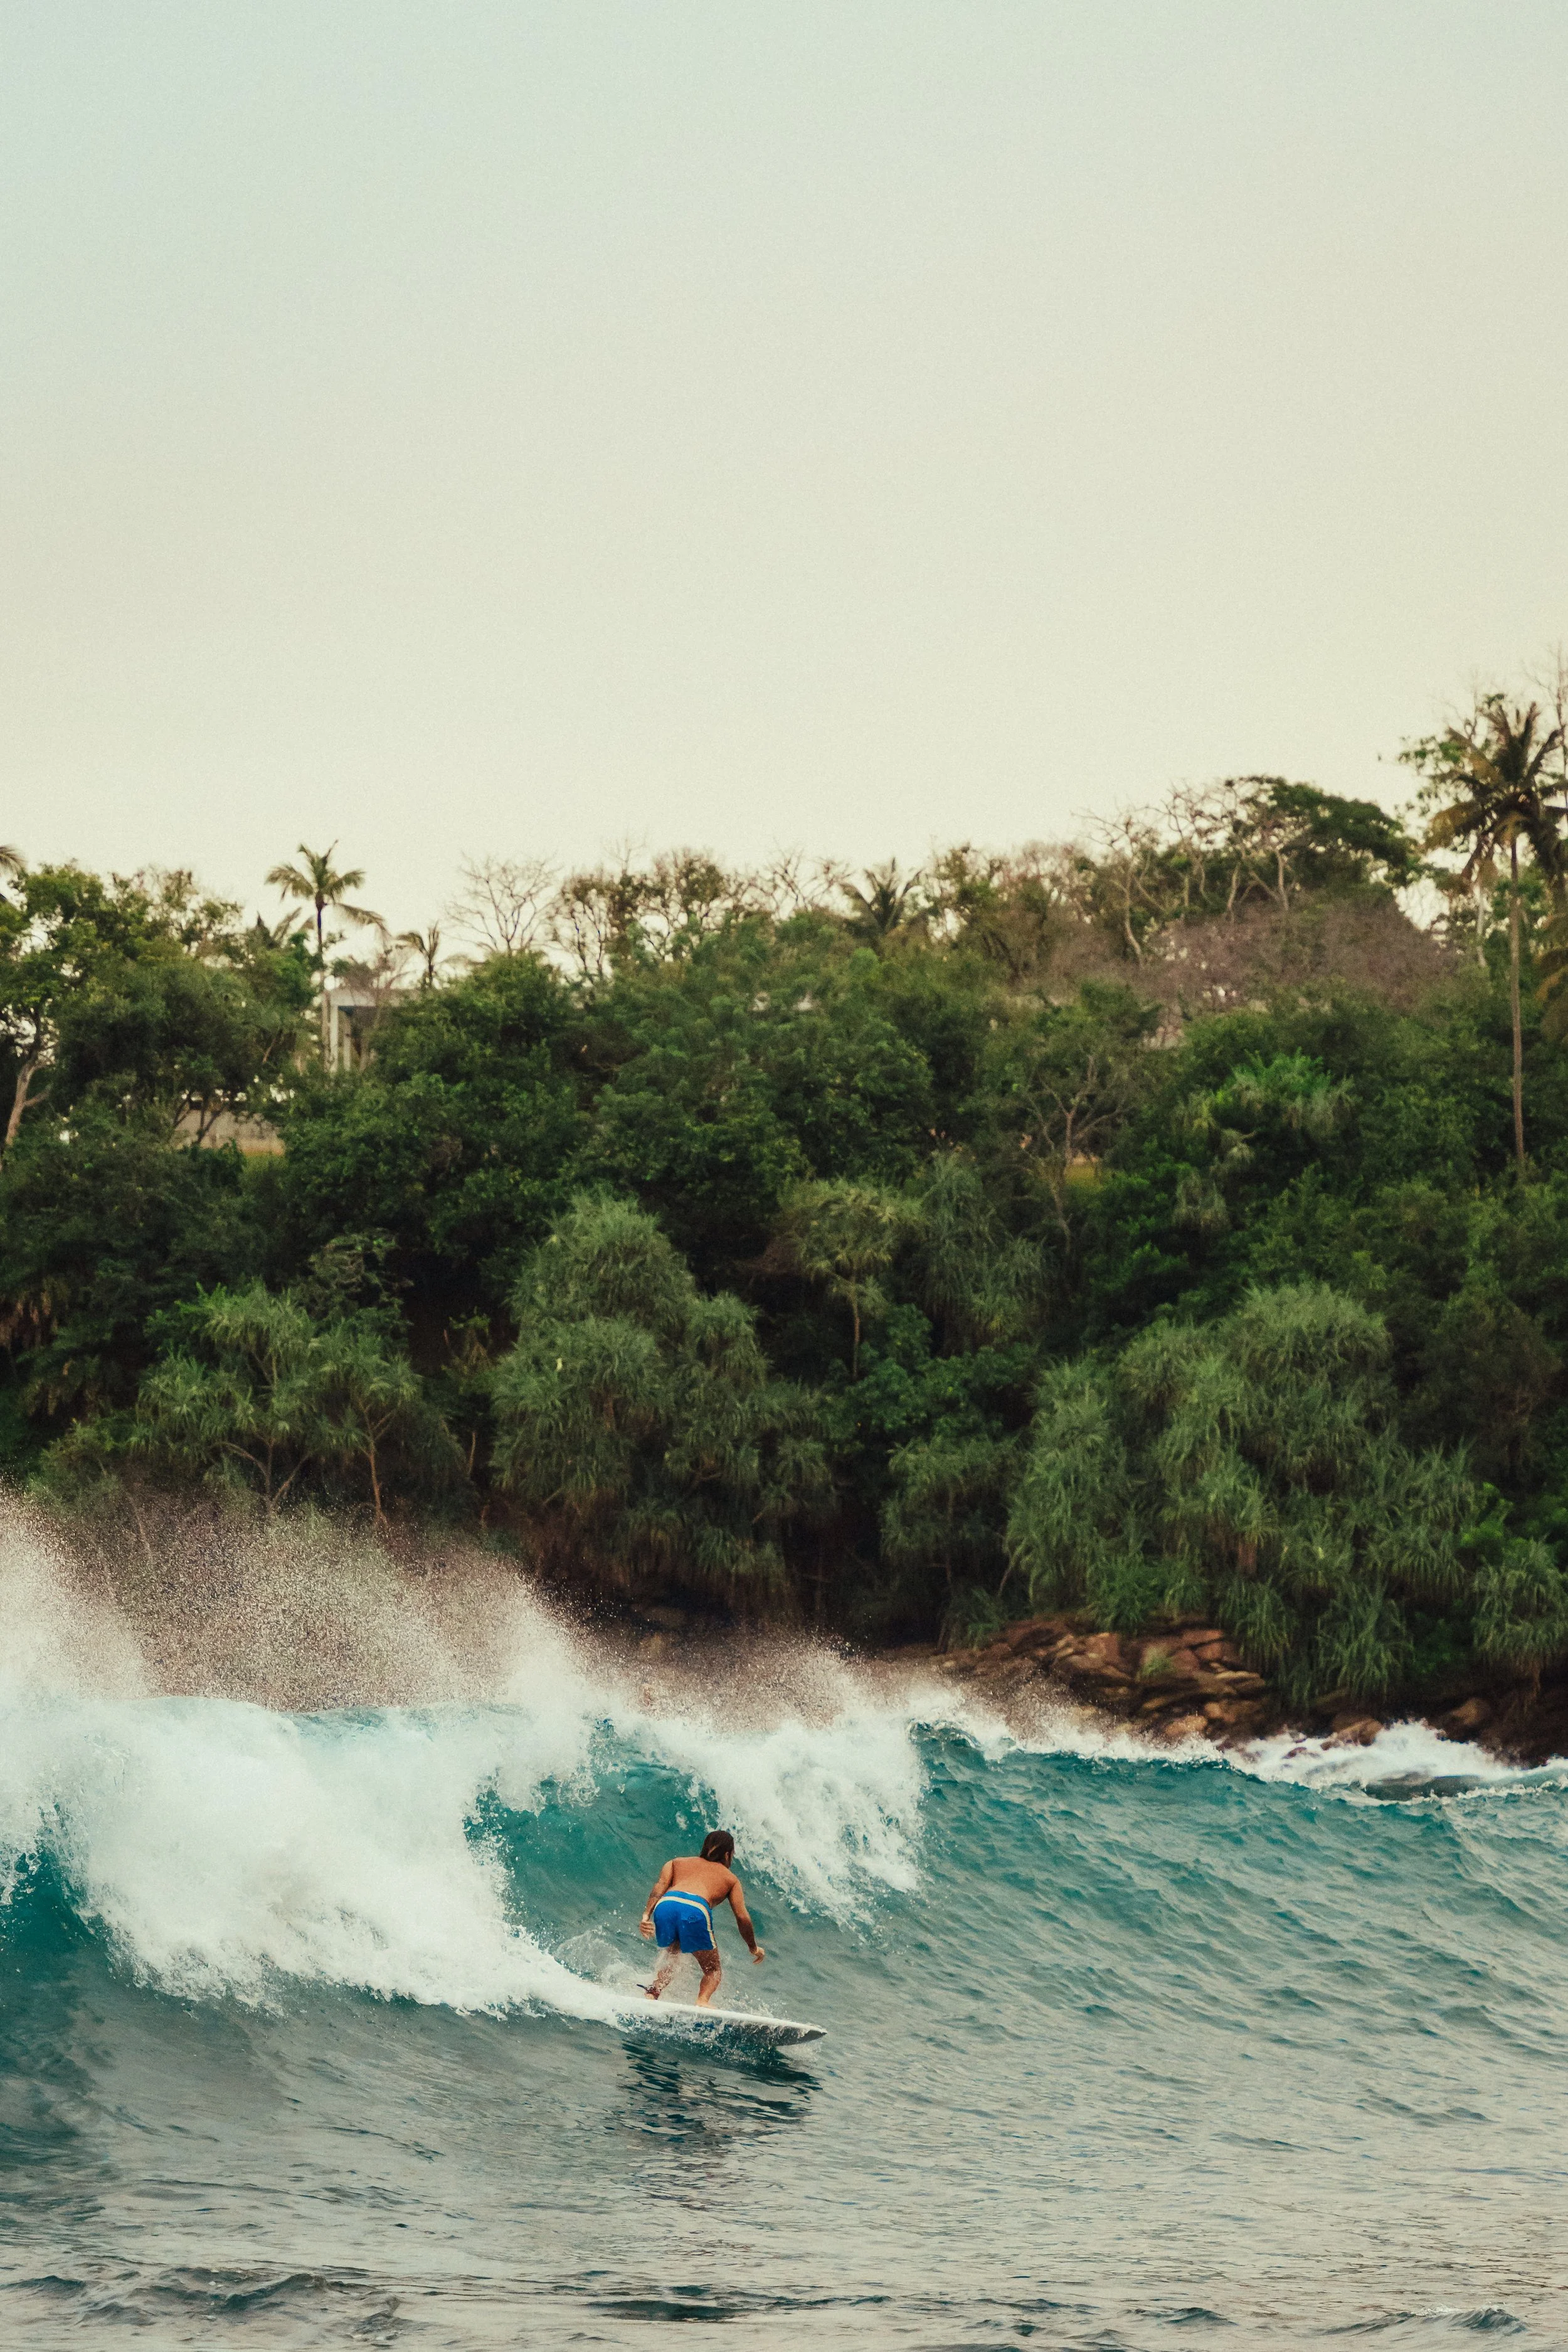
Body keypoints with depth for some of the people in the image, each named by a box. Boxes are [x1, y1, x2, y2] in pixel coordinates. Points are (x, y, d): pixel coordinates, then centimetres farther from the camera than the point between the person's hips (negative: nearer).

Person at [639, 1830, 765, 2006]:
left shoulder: (678, 1863, 35)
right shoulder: (731, 1879, 31)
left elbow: (660, 1887, 16)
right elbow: (742, 1917, 21)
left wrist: (646, 1916, 3)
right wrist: (754, 1948, 35)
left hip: (665, 1905, 3)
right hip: (696, 1909, -3)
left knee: (671, 1958, 31)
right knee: (713, 1970, 14)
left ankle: (652, 1994, 6)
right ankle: (702, 2002, -16)